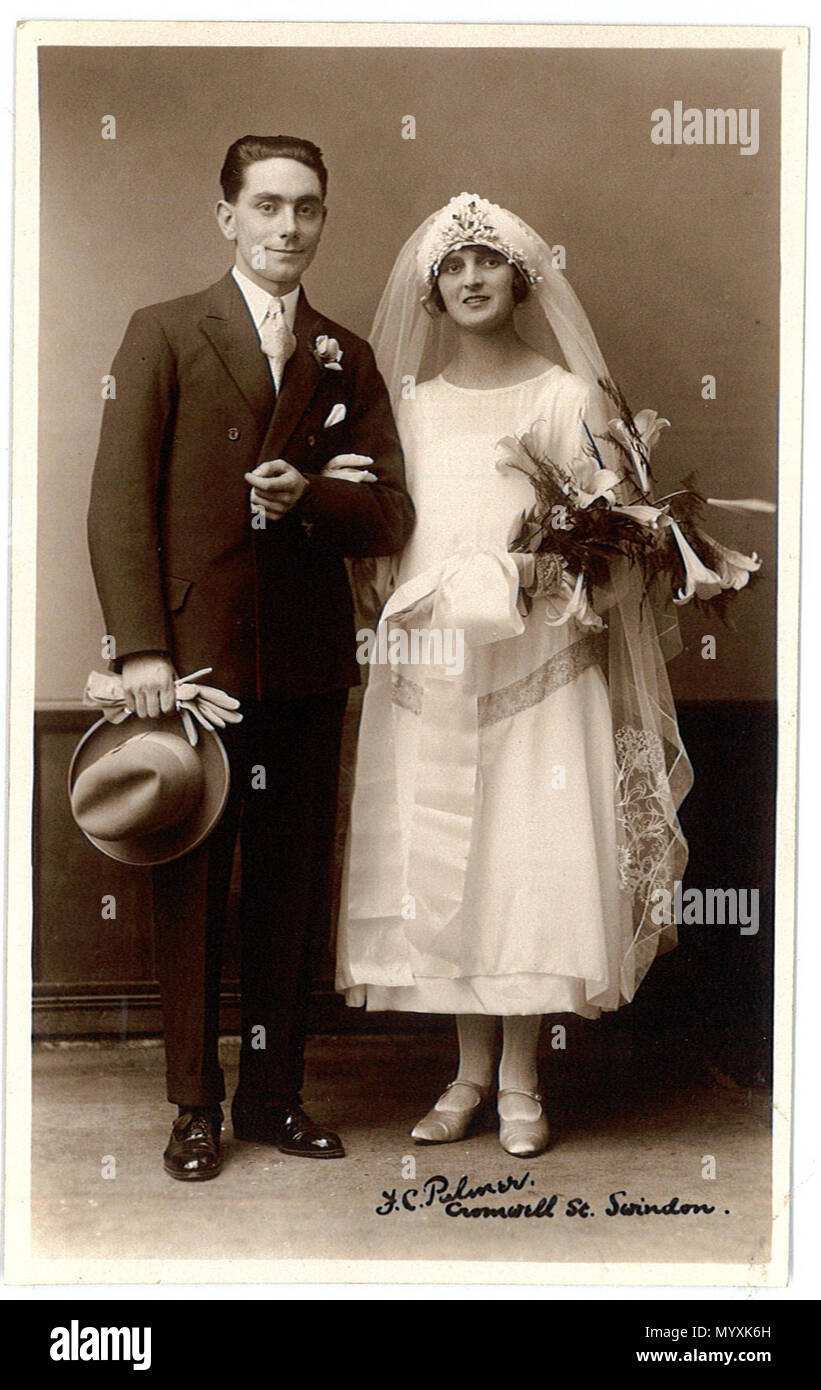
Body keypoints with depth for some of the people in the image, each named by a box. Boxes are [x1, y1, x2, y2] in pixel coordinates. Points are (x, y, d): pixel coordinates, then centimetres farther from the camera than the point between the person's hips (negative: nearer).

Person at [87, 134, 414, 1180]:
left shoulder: (347, 358, 14)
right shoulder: (165, 334, 5)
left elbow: (391, 514, 9)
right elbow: (119, 501, -3)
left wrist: (310, 496, -13)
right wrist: (141, 647, -12)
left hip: (308, 664, 3)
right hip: (193, 656, -3)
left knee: (293, 893, 9)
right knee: (191, 889, 4)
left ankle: (274, 1094, 23)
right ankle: (195, 1105, 18)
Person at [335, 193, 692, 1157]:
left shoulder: (566, 394, 2)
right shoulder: (409, 399, 11)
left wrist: (545, 573, -17)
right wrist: (391, 632, 4)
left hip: (535, 658, -3)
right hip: (429, 658, 3)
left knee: (533, 853, -3)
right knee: (439, 858, 3)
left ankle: (520, 1079, 11)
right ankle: (471, 1072, 17)